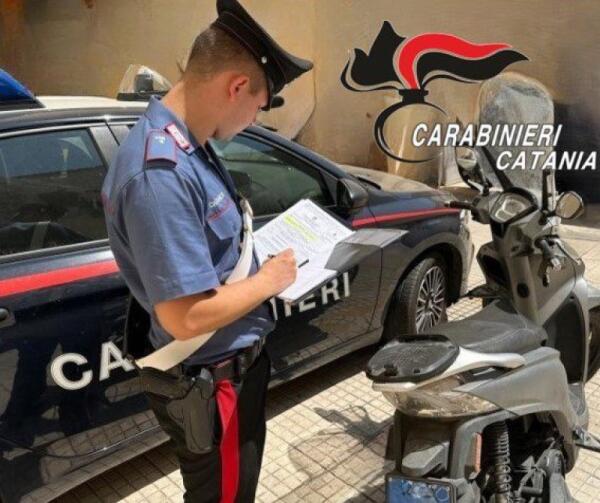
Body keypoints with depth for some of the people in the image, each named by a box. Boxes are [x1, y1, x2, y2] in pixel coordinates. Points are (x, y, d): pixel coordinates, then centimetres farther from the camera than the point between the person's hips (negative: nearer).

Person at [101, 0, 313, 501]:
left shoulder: (188, 144, 1)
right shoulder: (161, 173, -32)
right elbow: (186, 317, -31)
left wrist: (261, 250, 1)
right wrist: (269, 279, -17)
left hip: (234, 362, 9)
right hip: (211, 381, -9)